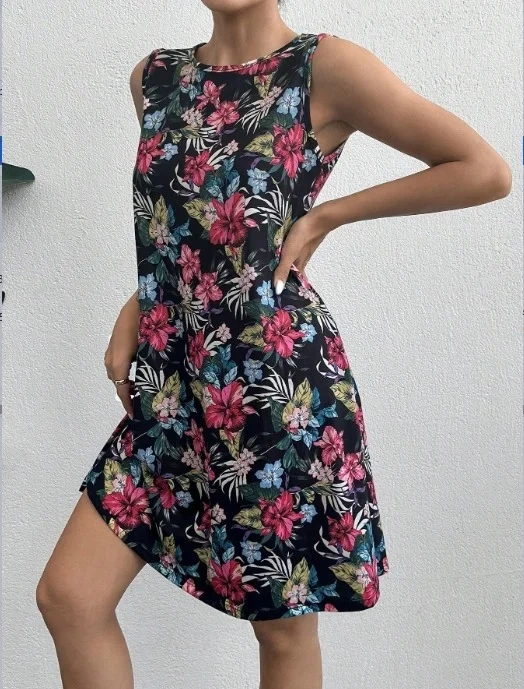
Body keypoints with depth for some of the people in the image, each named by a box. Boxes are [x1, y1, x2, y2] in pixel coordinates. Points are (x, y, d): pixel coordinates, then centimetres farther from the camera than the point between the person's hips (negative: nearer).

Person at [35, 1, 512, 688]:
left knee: (284, 624, 10)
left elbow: (488, 170, -6)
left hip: (279, 379, -5)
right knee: (68, 594, 5)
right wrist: (138, 306, 7)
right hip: (172, 381, 6)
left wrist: (326, 216, -7)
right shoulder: (154, 76, 12)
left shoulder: (325, 67, -5)